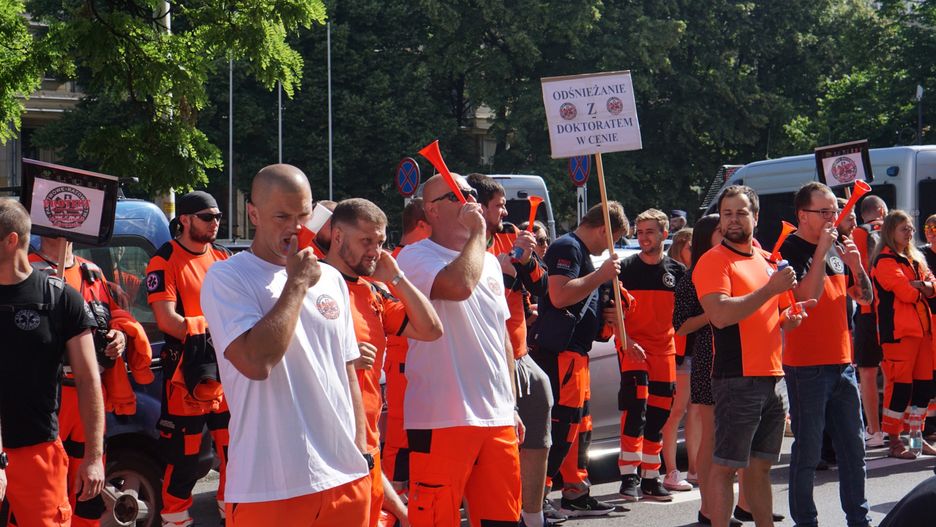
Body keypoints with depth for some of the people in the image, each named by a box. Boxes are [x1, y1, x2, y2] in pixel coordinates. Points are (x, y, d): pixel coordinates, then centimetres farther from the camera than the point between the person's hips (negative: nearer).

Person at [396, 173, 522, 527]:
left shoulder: (490, 262, 18)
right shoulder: (416, 256, -7)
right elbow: (460, 284, -28)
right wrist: (478, 232, -13)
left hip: (497, 419, 7)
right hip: (441, 420, -7)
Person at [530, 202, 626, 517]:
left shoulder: (581, 252, 22)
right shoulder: (567, 248, -11)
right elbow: (559, 295, -25)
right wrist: (601, 275, -19)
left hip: (574, 353, 11)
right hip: (559, 352, -11)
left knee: (579, 426, 15)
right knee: (562, 425, -13)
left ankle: (576, 494, 22)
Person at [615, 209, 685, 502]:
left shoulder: (677, 271, 9)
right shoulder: (626, 268, 1)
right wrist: (627, 342, -15)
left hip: (665, 349, 3)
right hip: (633, 347, -3)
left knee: (658, 414, 6)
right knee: (636, 407, -17)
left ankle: (650, 478, 15)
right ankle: (629, 475, -16)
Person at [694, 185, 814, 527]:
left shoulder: (765, 260, 18)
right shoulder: (713, 261, -7)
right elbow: (720, 314, -21)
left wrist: (787, 319, 8)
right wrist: (771, 289, -20)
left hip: (771, 379, 8)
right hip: (736, 380, -8)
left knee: (760, 466, 13)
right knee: (725, 465, -6)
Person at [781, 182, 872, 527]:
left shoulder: (838, 248, 12)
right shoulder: (791, 250, -9)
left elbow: (865, 297, 14)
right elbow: (806, 297, -22)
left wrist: (855, 265, -4)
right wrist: (822, 250, -21)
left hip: (841, 362, 7)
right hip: (806, 366, -7)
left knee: (853, 446, 11)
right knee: (808, 451, -2)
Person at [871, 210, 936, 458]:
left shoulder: (915, 259, 21)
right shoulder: (885, 261, -7)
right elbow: (906, 292, -17)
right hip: (898, 330, -8)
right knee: (900, 385, -9)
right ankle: (893, 441, -4)